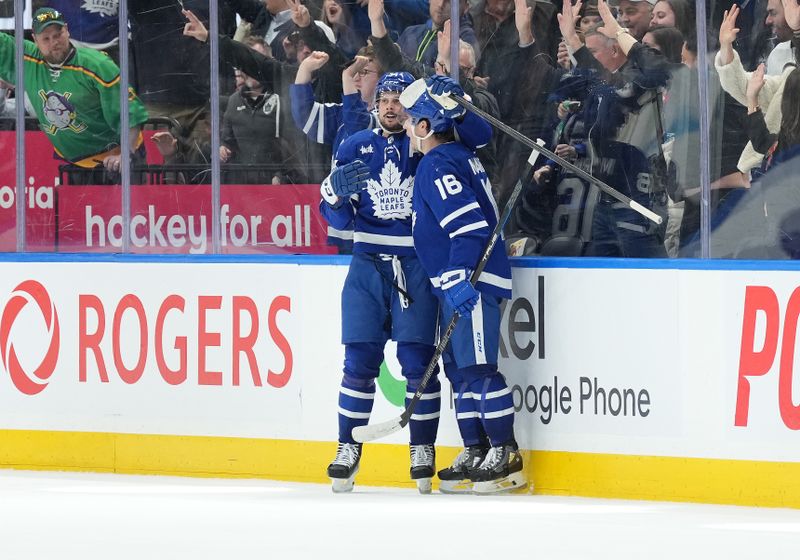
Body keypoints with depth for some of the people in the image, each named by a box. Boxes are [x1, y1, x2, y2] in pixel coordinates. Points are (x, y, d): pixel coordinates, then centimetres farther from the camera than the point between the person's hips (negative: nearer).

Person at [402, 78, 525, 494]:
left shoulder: (438, 164, -13)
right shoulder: (461, 157, 18)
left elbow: (469, 224, -22)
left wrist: (459, 280, -25)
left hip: (472, 280, -11)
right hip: (458, 281, 11)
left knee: (476, 367, -11)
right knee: (459, 368, 11)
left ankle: (506, 456, -12)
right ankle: (476, 454, 13)